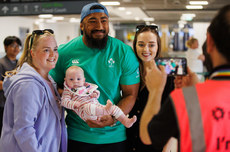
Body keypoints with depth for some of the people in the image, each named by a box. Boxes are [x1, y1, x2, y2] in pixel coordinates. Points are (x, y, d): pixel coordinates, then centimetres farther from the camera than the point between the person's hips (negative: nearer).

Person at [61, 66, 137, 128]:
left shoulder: (87, 86, 22)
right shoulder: (68, 91, 8)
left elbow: (96, 91, 28)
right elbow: (64, 101, -3)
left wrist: (95, 94, 4)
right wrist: (73, 104, -21)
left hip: (98, 106, 6)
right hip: (85, 113, -6)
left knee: (114, 108, -5)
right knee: (88, 107, -41)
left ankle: (125, 121, -12)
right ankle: (105, 111, -55)